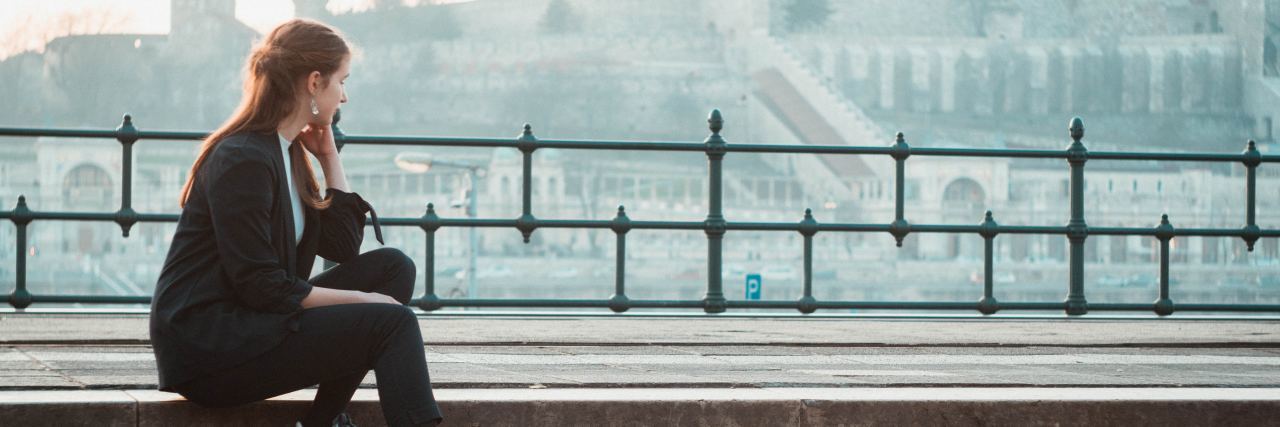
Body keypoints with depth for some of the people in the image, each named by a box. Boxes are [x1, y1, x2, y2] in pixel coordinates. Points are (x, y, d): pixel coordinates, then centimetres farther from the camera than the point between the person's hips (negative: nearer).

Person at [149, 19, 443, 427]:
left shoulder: (288, 152, 12)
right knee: (391, 322, -17)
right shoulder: (243, 160, -16)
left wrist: (329, 158, 9)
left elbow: (344, 247, 13)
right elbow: (261, 286, -19)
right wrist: (363, 299, -14)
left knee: (392, 266, 1)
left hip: (251, 324, 10)